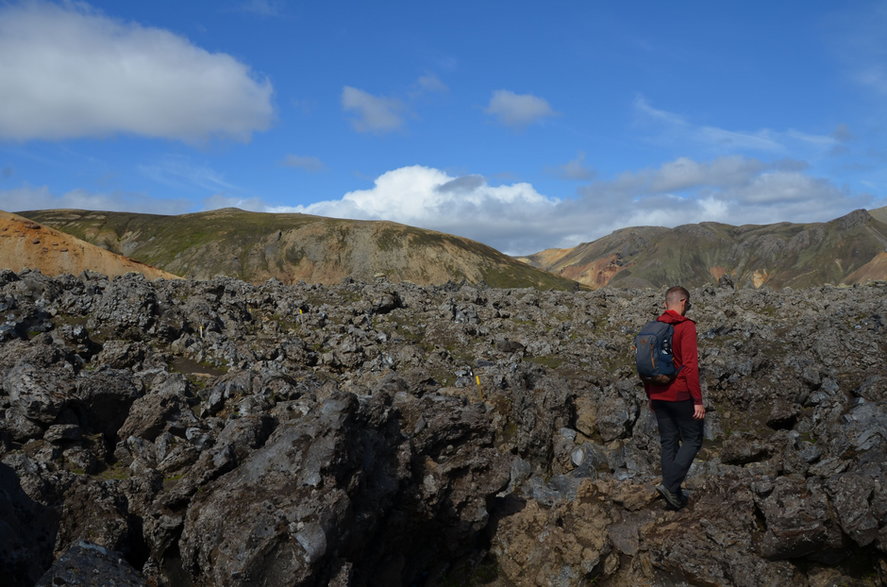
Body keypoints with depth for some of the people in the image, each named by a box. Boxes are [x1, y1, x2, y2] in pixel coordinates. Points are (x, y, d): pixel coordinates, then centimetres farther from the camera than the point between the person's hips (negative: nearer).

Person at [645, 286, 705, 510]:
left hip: (658, 396, 6)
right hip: (681, 396, -6)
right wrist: (698, 401, -15)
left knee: (668, 442, 13)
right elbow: (690, 365, -19)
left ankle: (674, 492, 18)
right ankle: (670, 484, -5)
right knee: (693, 440, 7)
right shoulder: (686, 326, -12)